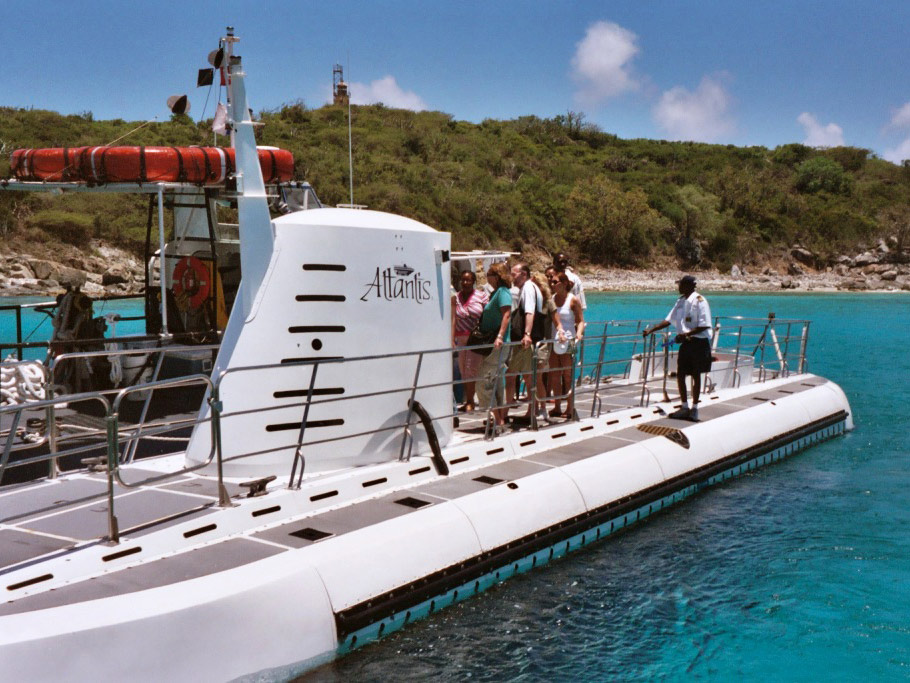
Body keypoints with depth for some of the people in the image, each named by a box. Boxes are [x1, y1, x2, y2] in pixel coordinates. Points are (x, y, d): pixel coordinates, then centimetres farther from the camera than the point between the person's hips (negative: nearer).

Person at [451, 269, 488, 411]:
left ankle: (470, 401, 0)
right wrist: (452, 339, -10)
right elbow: (453, 318, 0)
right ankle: (468, 401, 13)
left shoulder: (481, 296, 1)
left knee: (470, 369, -7)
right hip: (461, 338, 4)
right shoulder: (455, 298, 8)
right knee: (463, 370, 5)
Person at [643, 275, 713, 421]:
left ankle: (694, 409, 14)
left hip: (699, 342, -7)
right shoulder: (681, 301, 8)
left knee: (696, 375, 3)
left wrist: (686, 334, -22)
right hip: (686, 343, 7)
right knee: (680, 374, 6)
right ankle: (685, 407, 18)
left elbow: (704, 326, -17)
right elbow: (669, 320, 12)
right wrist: (651, 330, 6)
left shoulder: (699, 301, -15)